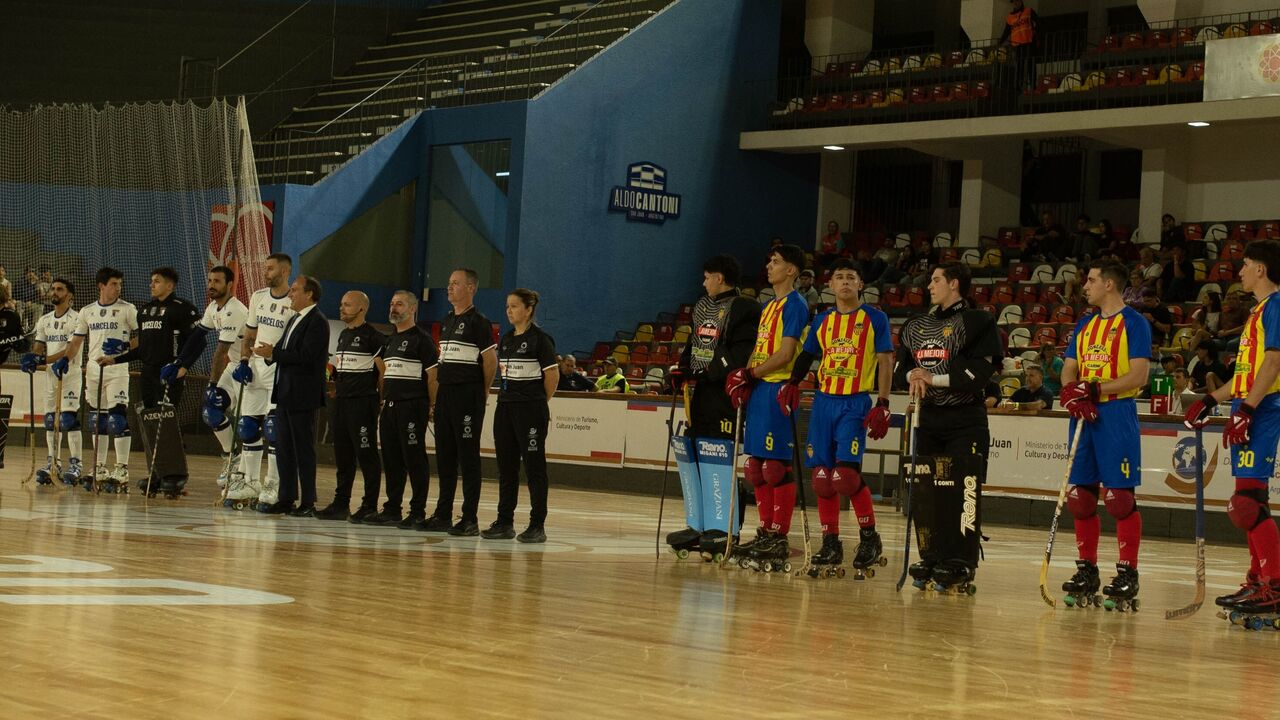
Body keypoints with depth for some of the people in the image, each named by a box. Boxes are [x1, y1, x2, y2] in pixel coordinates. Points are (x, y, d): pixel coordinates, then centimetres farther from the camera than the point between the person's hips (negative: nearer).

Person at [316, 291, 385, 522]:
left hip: (363, 403, -9)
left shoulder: (373, 336, -9)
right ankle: (341, 504, 16)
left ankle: (370, 506, -2)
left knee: (366, 455, -5)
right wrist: (336, 388, 16)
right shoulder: (343, 335, 17)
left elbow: (384, 369, -11)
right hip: (341, 401, 9)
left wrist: (376, 394, -5)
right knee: (342, 456, 11)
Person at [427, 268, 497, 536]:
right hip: (445, 394, 8)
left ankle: (470, 518, -3)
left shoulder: (478, 322, -8)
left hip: (468, 396, -8)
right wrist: (440, 387, 17)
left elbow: (491, 362, -10)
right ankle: (443, 514, 16)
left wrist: (483, 394, -3)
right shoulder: (446, 321, 16)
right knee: (444, 456, 10)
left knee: (468, 456, -5)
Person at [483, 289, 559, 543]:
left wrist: (540, 401, 3)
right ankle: (505, 522, 14)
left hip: (531, 410, -7)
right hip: (505, 407, 7)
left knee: (534, 467, -2)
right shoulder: (506, 338, 12)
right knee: (506, 467, 8)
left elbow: (553, 374, -7)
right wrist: (508, 397, 12)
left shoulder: (539, 338, -8)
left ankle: (537, 526, 1)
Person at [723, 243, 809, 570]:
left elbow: (785, 354, -15)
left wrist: (750, 374, -12)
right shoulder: (768, 306, 21)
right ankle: (765, 534, 16)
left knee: (777, 466, -8)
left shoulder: (795, 305, -8)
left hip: (778, 390, -9)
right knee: (755, 467, 10)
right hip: (758, 391, 9)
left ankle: (780, 539, -6)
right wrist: (744, 377, 3)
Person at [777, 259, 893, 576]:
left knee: (846, 472, -16)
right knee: (821, 475, 2)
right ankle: (830, 544, 10)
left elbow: (885, 362, -3)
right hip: (824, 401, 5)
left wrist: (883, 404, -12)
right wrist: (792, 382, 0)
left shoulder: (875, 319, 1)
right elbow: (808, 356, 20)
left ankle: (869, 537, 0)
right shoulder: (822, 321, 14)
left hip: (855, 404, -5)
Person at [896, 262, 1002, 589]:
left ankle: (961, 562, -6)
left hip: (966, 418, -6)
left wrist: (934, 379, -14)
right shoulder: (916, 326, 16)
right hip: (928, 417, 6)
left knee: (963, 490, -9)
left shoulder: (977, 322, -5)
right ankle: (932, 556, 14)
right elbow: (903, 365, 20)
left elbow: (980, 371, -13)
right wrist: (912, 377, -3)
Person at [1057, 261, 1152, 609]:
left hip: (1117, 414, -7)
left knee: (1120, 497, -7)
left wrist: (1094, 389, -19)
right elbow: (1069, 370, 15)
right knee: (1080, 497, 7)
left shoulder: (1134, 323, -5)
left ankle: (1128, 572, -2)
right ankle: (1087, 570, 15)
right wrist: (1071, 393, -8)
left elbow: (1139, 376, -13)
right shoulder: (1085, 325, 18)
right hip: (1083, 415, 7)